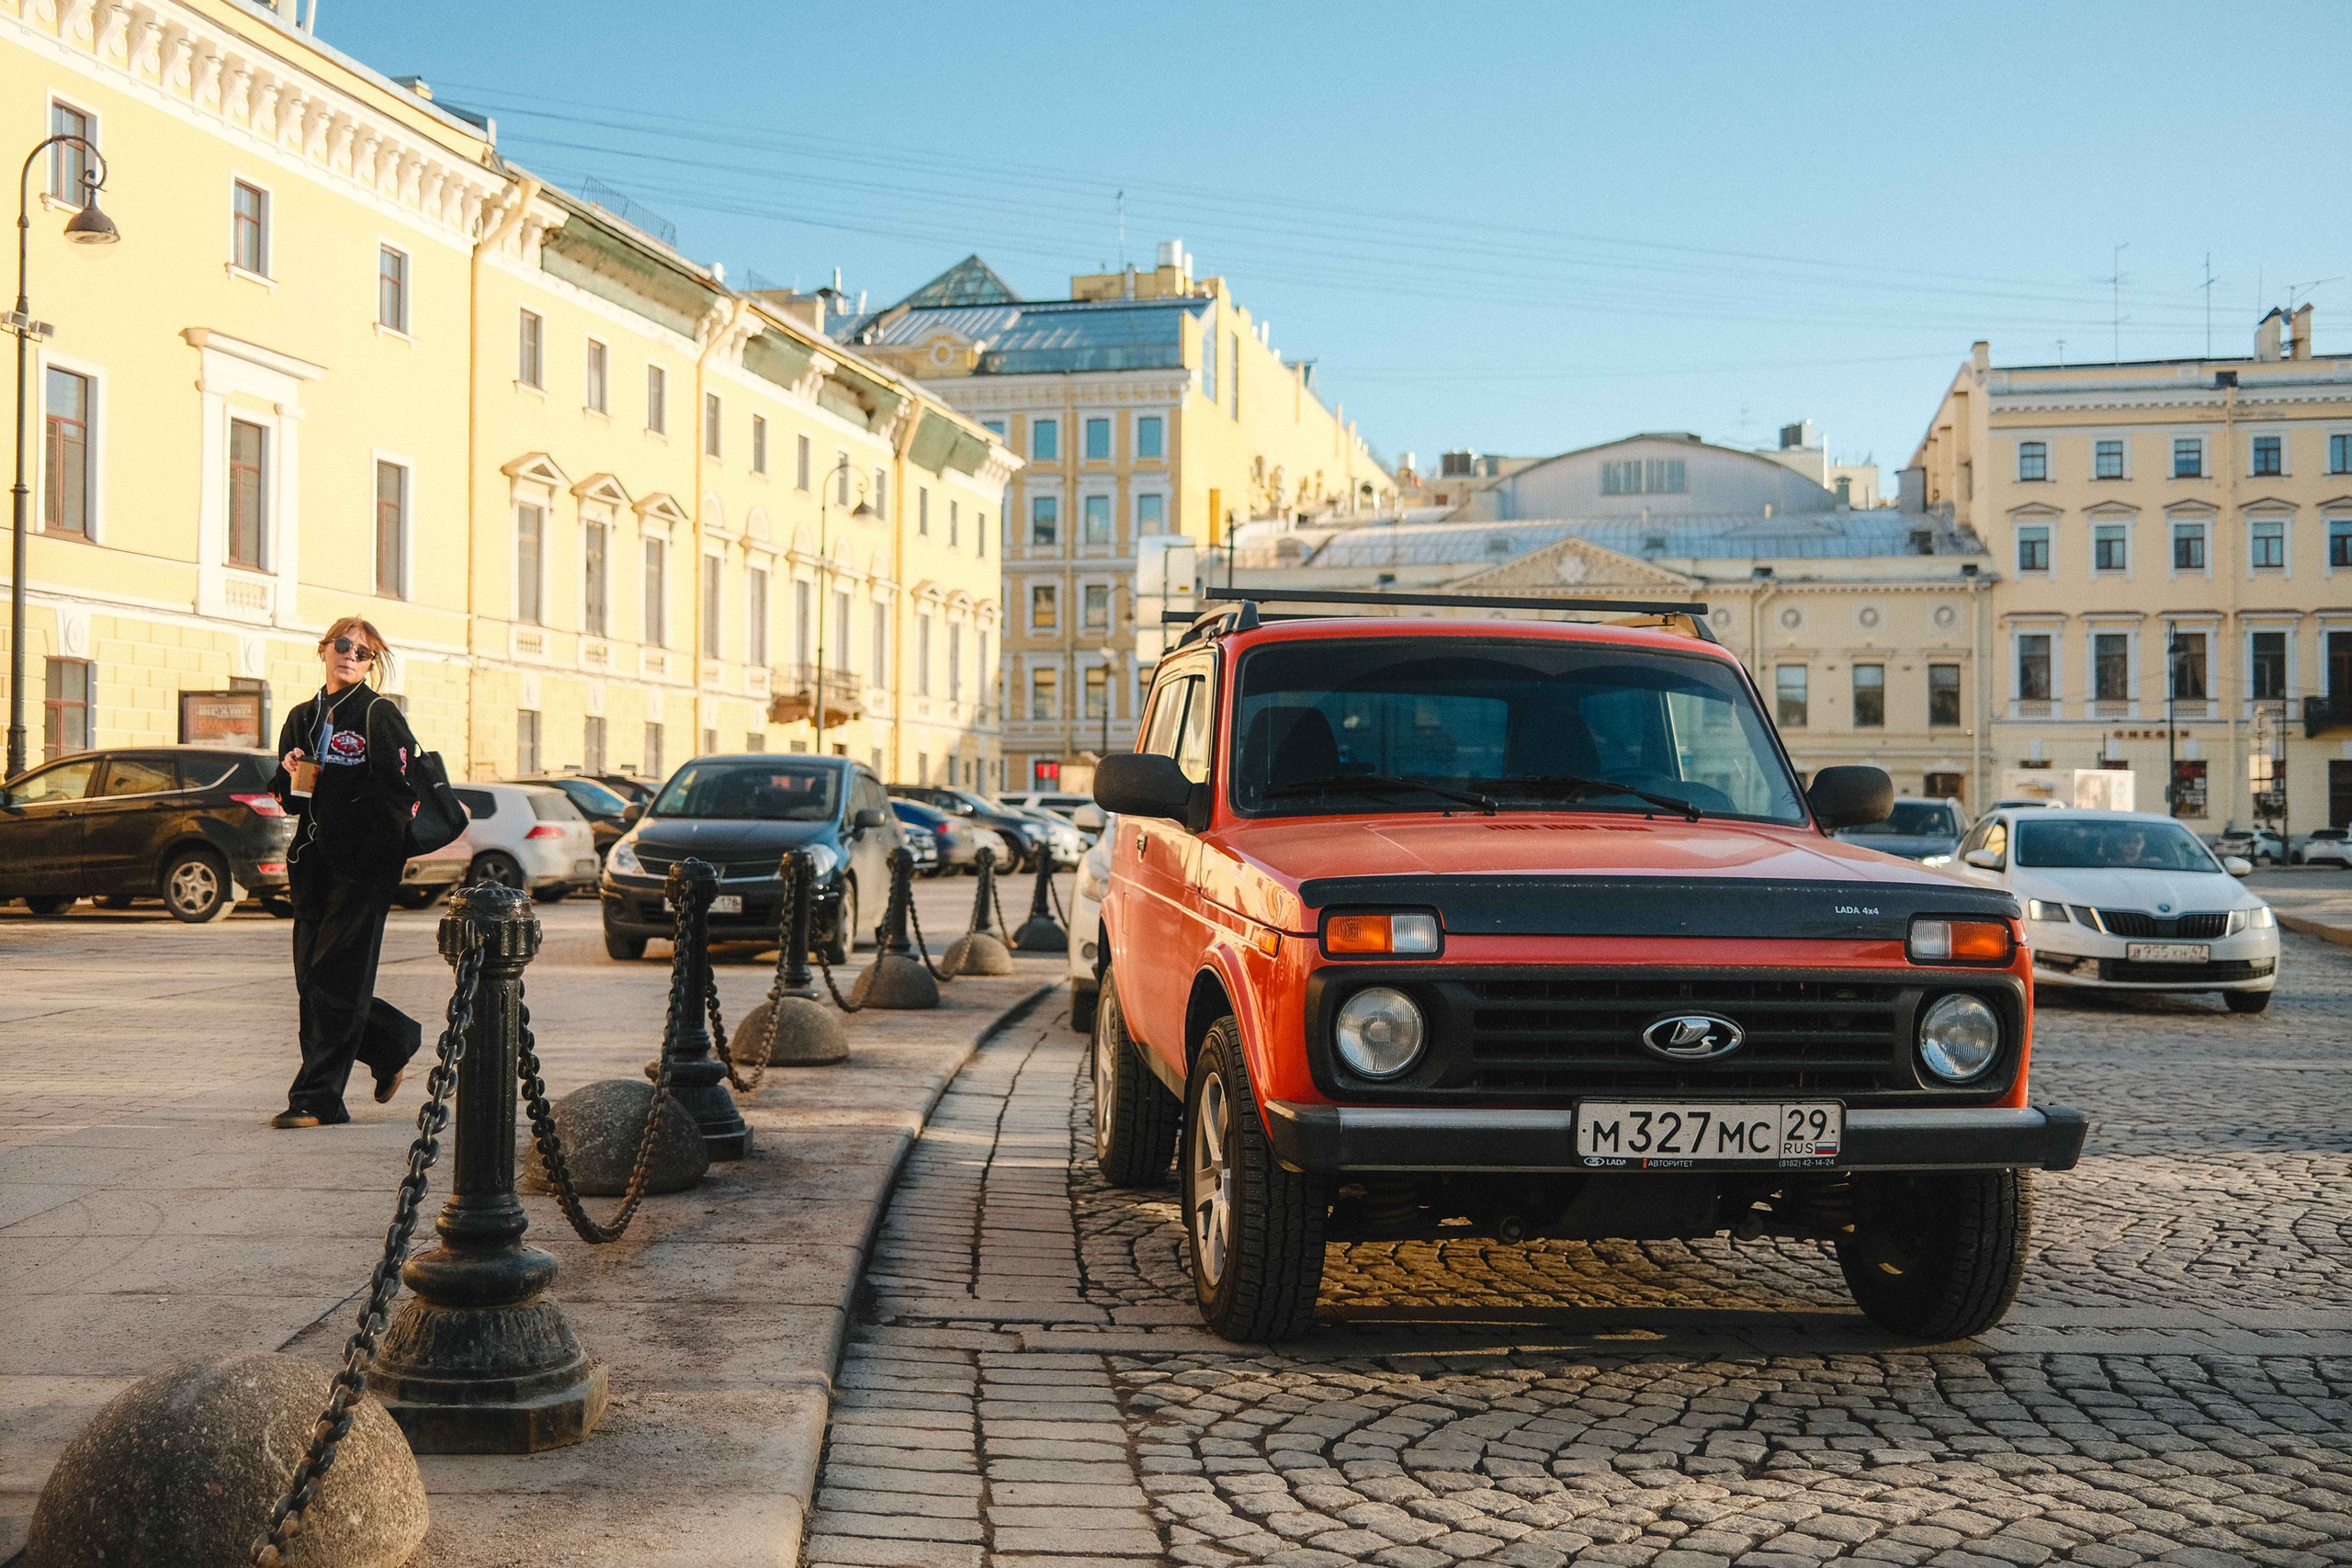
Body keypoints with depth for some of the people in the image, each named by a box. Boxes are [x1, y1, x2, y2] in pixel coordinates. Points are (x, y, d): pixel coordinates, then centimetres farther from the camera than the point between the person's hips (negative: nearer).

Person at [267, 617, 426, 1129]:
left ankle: (317, 1099, -2)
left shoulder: (379, 715, -4)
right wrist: (292, 777, 1)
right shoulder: (302, 719, 16)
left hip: (364, 864, -7)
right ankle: (394, 1043, 28)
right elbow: (290, 799, 21)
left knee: (335, 978, -7)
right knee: (311, 976, 6)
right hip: (314, 860, 7)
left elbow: (401, 793, -10)